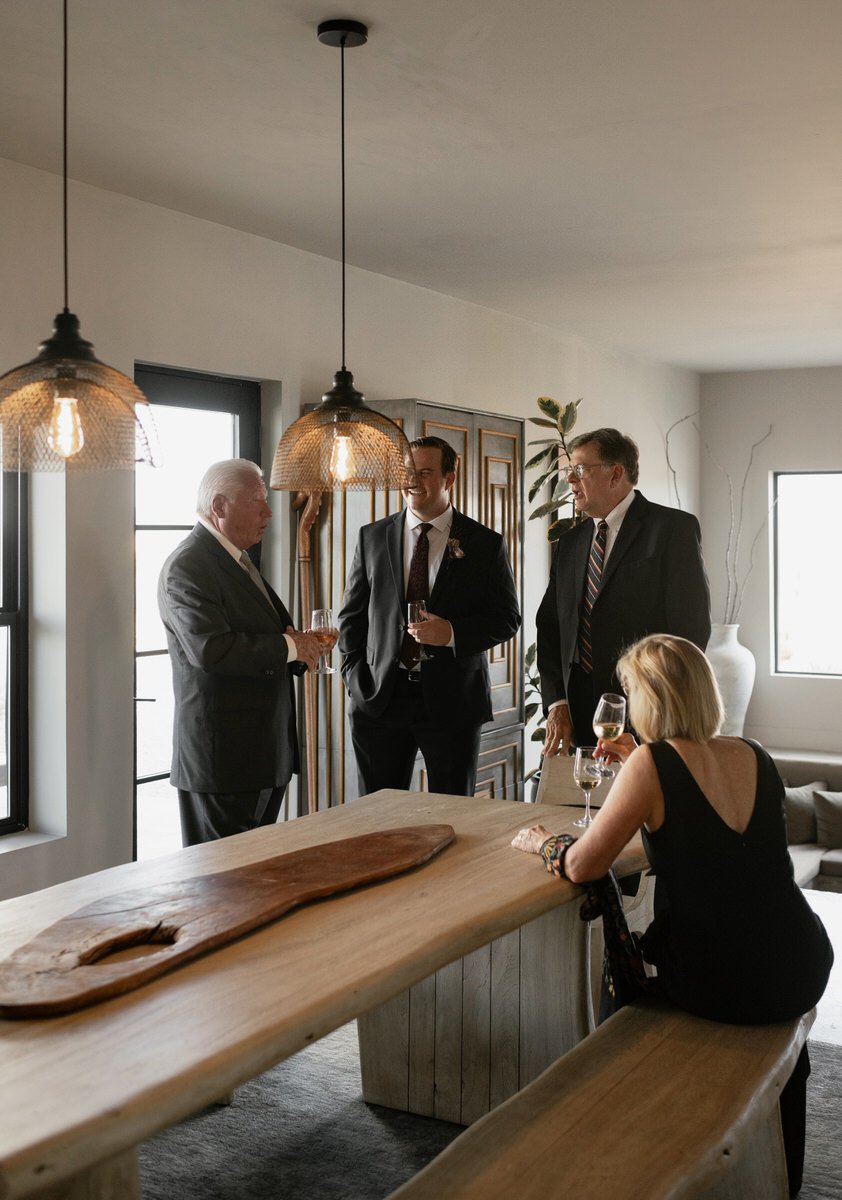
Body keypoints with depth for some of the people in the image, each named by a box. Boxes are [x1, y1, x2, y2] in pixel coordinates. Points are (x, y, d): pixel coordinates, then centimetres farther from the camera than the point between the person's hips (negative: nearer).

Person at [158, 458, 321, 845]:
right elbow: (210, 649, -27)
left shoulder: (237, 561, 18)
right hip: (223, 756, -10)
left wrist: (299, 645, 4)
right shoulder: (188, 566, -14)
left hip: (264, 752, 10)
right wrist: (289, 646, -17)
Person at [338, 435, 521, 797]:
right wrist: (356, 678, -1)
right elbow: (352, 616, 11)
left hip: (452, 699, -1)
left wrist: (453, 632, -15)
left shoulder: (485, 544, 1)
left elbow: (507, 618, 1)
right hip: (379, 699, 2)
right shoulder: (372, 537, 7)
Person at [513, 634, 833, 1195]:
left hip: (720, 985, -5)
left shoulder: (652, 762, -14)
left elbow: (582, 866, -13)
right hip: (805, 972, 5)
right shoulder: (754, 755, 4)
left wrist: (542, 842, 6)